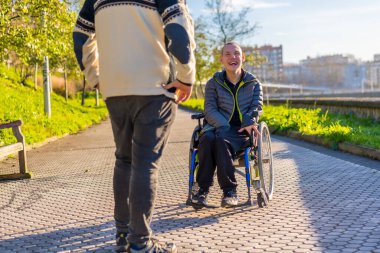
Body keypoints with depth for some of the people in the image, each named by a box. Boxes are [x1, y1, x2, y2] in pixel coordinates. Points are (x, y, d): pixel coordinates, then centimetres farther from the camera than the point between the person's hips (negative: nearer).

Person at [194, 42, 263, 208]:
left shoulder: (253, 83, 13)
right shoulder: (213, 83, 10)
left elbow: (257, 106, 5)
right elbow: (210, 110, 0)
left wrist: (249, 121, -18)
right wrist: (224, 126, -18)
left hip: (242, 129, -1)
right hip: (218, 126, 2)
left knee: (222, 140, -36)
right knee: (206, 139, -35)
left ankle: (229, 191, -31)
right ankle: (203, 189, -28)